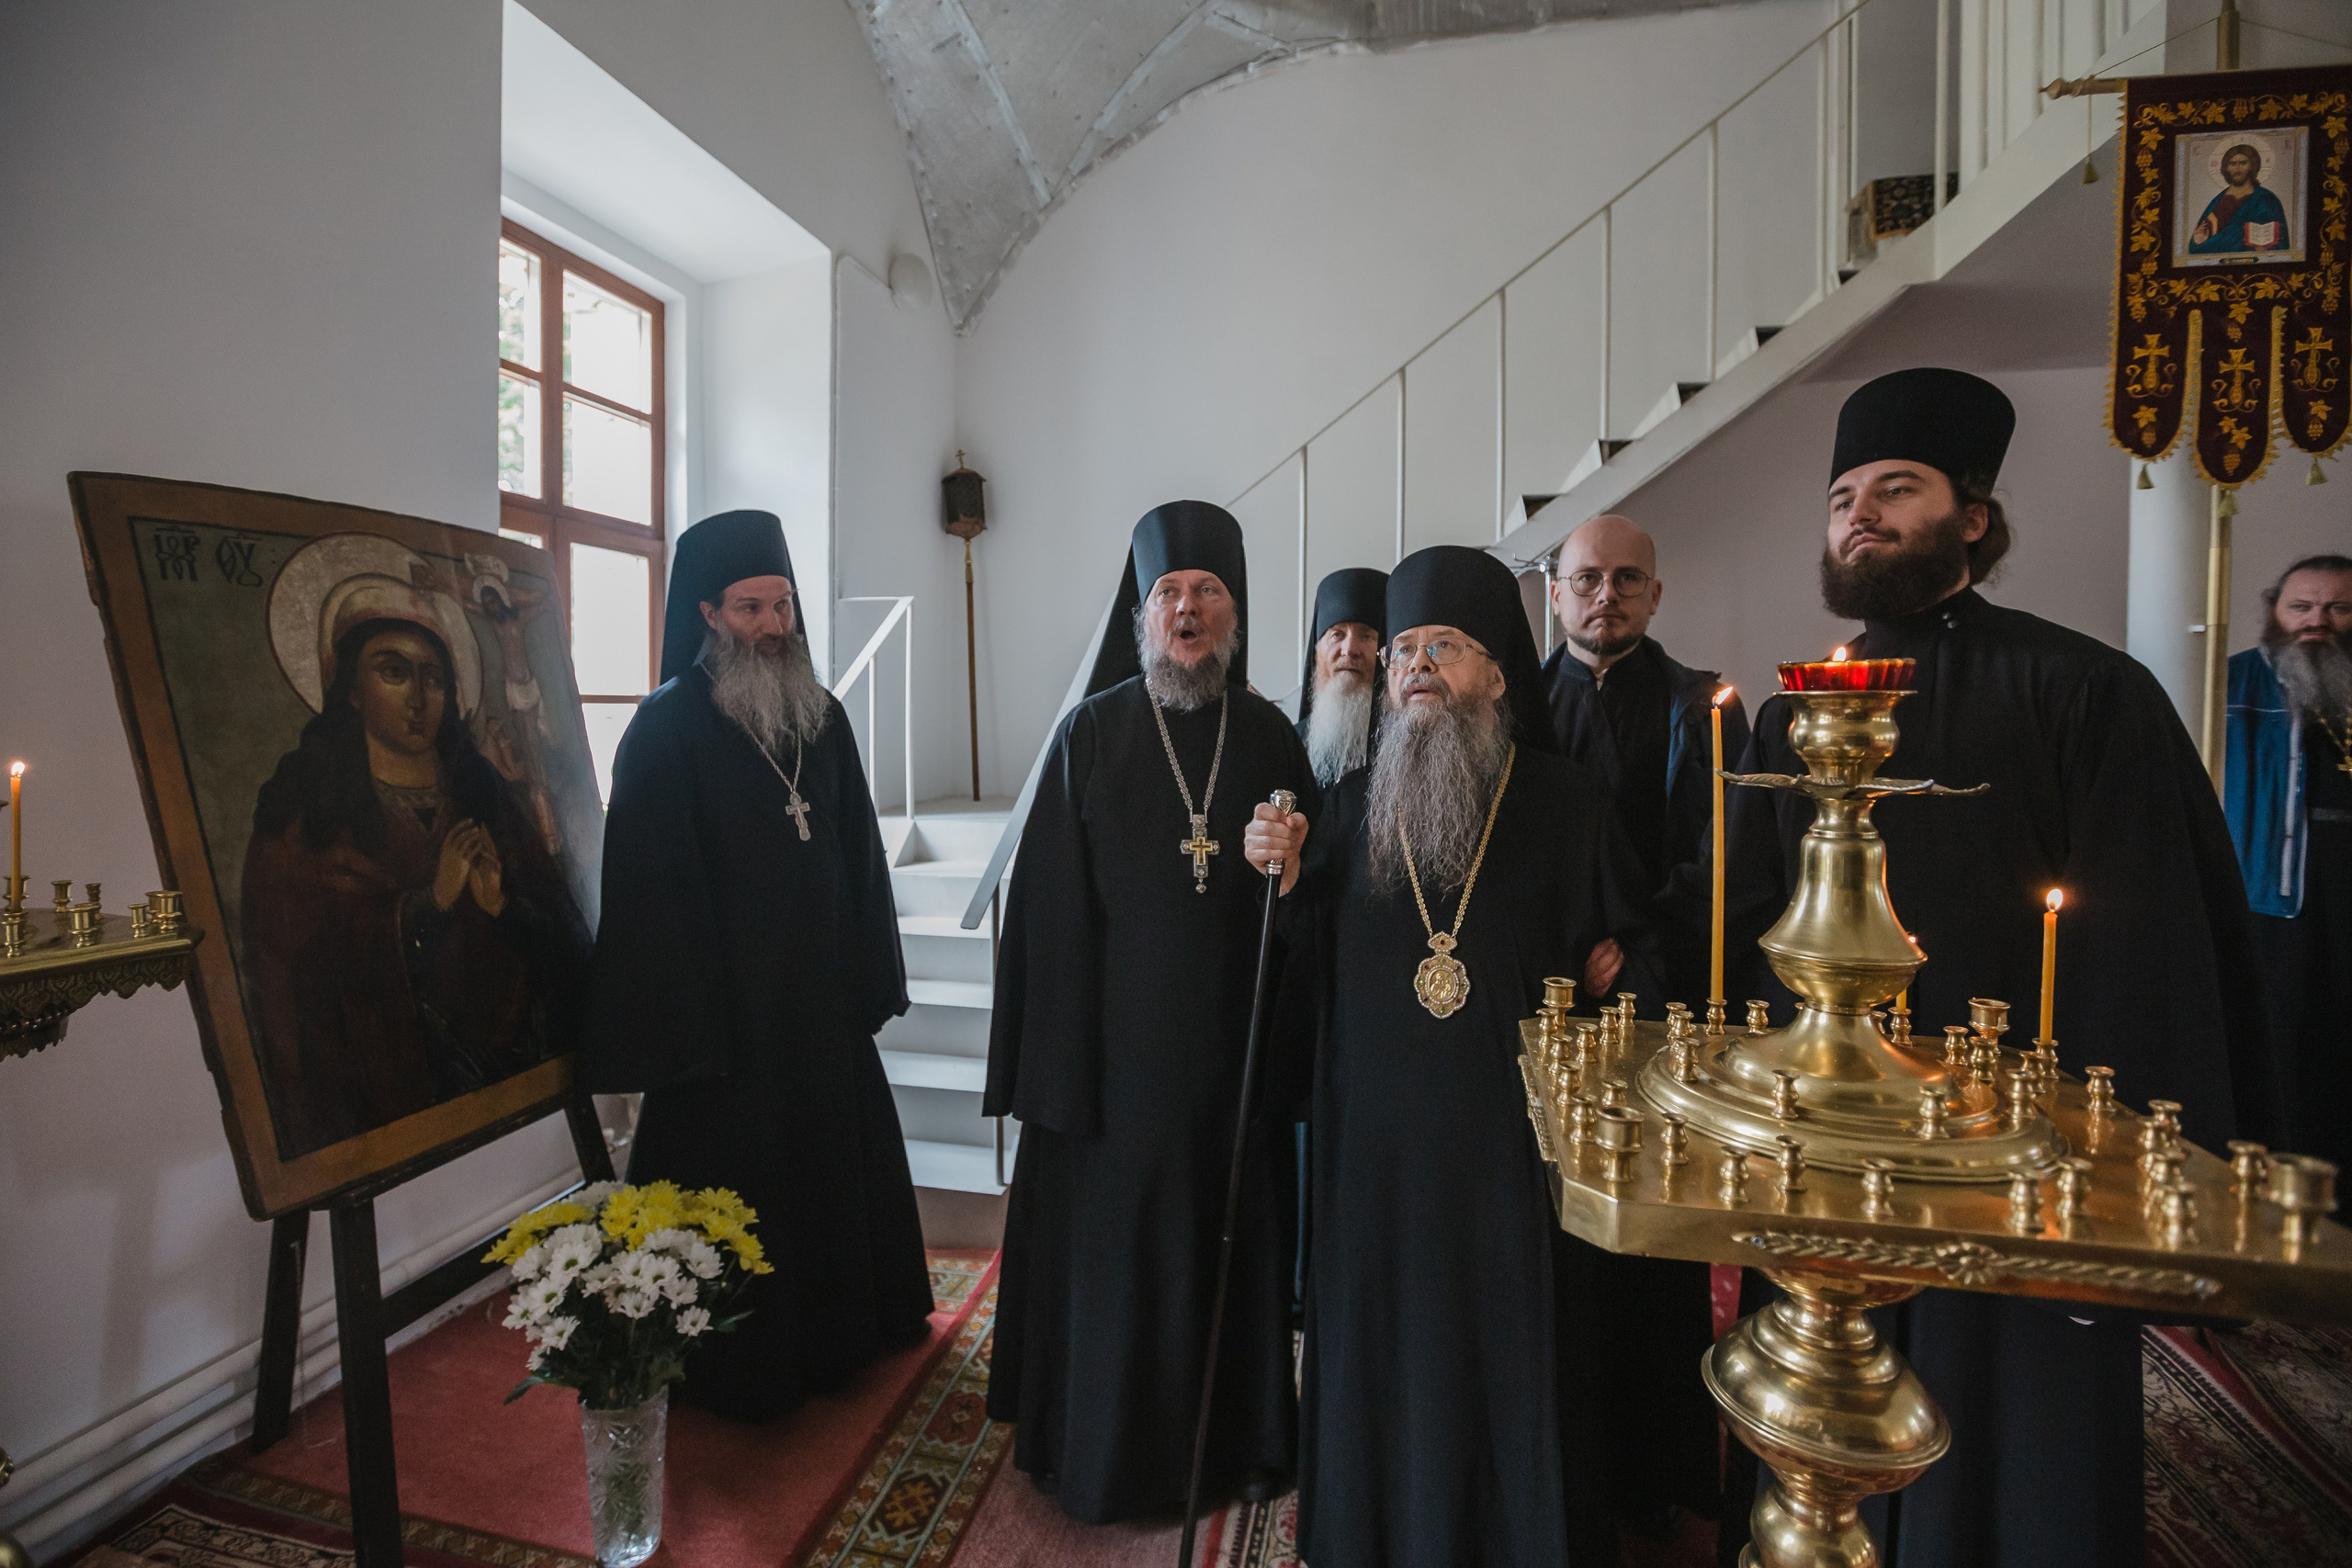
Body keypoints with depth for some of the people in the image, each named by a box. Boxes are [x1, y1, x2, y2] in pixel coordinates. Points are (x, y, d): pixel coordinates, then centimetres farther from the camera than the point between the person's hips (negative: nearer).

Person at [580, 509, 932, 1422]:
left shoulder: (822, 718, 5)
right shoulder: (666, 729, -11)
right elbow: (651, 889, -13)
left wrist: (866, 984, 6)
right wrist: (686, 1032, -14)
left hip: (822, 1001, 6)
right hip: (726, 1012, -6)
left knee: (840, 1166, 19)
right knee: (738, 1184, 9)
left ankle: (842, 1329, 43)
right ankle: (740, 1372, 32)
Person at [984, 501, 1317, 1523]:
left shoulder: (1272, 738, 3)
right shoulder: (1091, 733, -5)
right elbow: (1051, 904, -7)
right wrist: (1058, 1068, -10)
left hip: (1237, 1045, 3)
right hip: (1122, 1043, -2)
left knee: (1236, 1243, 15)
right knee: (1117, 1249, 11)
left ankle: (1240, 1440, 39)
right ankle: (1112, 1457, 35)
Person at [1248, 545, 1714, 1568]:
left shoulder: (1567, 804, -3)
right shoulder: (1351, 807, 2)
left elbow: (1627, 946, 7)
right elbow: (1312, 969, 4)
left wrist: (1612, 969, -14)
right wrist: (1286, 879, -12)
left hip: (1517, 1136, -1)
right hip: (1382, 1141, 2)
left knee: (1520, 1354, 13)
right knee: (1390, 1349, 16)